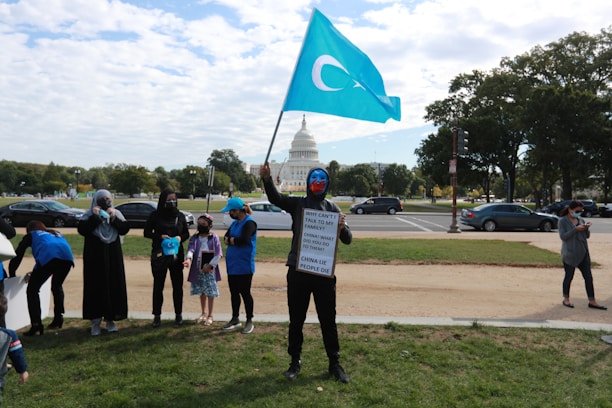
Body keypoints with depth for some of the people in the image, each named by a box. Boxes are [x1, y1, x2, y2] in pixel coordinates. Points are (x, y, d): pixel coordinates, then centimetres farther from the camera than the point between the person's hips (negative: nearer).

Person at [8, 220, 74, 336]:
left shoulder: (30, 235, 32)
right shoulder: (56, 233, 43)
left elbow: (17, 255, 31)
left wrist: (11, 274, 43)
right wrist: (37, 272, 53)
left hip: (49, 256, -4)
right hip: (67, 256, 5)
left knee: (32, 290, 9)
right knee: (57, 286, 29)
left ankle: (36, 325, -2)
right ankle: (58, 318, 27)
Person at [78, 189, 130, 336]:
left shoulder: (116, 213, 7)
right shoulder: (89, 214, 0)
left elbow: (125, 229, -5)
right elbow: (82, 230, -15)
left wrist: (114, 218, -15)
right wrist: (94, 217, -20)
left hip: (113, 256, 3)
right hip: (95, 257, -2)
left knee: (114, 285, 3)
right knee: (95, 286, -2)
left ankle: (110, 319, 14)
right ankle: (95, 321, 6)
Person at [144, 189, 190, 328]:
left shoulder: (180, 216, 3)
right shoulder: (155, 215, -2)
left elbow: (186, 233, 10)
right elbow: (146, 232, 0)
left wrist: (180, 237, -12)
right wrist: (160, 236, -16)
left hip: (176, 255, 2)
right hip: (159, 255, -1)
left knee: (177, 285, 8)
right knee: (158, 286, 5)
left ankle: (178, 314, 21)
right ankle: (157, 315, 16)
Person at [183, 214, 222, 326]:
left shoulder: (214, 238, -5)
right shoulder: (194, 238, 3)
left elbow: (218, 254, -8)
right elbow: (191, 249, -12)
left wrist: (210, 265, -15)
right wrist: (189, 259, -33)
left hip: (210, 270, -3)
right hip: (198, 270, 3)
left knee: (210, 293, 1)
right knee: (201, 292, 15)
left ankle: (210, 316, 14)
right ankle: (203, 313, 31)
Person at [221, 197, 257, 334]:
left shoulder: (249, 223, -14)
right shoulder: (235, 223, 13)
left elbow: (244, 240, -25)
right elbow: (226, 237, 7)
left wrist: (230, 240, -9)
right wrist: (233, 240, -14)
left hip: (244, 266, -8)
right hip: (232, 265, 8)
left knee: (245, 293, 2)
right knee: (234, 293, 15)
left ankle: (249, 322, 15)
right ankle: (235, 319, 29)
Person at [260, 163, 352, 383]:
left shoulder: (332, 208, 4)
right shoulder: (297, 203, 3)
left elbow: (347, 240, -1)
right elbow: (275, 198, -15)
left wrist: (342, 228, -24)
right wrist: (267, 179, -35)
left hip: (324, 272, 0)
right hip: (298, 271, 0)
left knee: (328, 320, 10)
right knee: (296, 320, 11)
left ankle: (334, 363, 25)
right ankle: (295, 362, 27)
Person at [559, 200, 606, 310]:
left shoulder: (580, 219, 9)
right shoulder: (563, 221, -7)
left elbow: (587, 236, 12)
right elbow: (563, 236, -16)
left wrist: (586, 229, -9)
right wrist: (576, 229, -24)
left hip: (583, 253, 6)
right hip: (570, 254, -6)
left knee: (588, 277, 5)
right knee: (569, 276, 5)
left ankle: (592, 301, 13)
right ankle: (566, 299, 20)